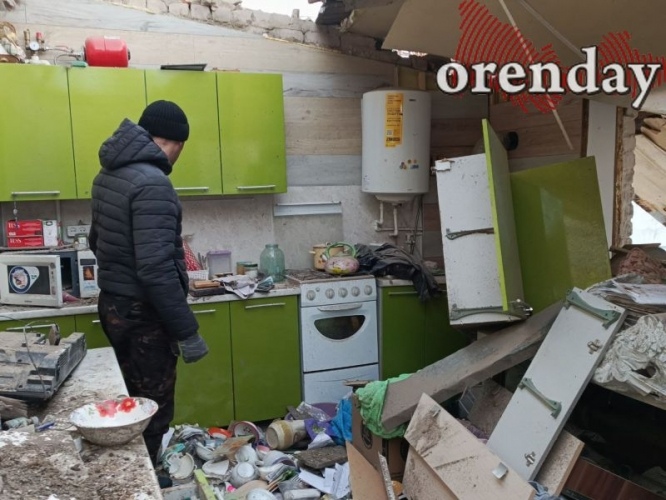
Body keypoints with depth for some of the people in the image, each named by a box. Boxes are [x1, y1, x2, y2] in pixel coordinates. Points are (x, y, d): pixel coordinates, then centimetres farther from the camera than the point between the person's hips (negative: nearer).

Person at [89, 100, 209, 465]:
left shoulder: (108, 174, 8)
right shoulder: (152, 184, -22)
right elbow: (156, 269, -27)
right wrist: (187, 331, -21)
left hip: (111, 304, 10)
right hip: (141, 314, -10)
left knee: (133, 405, 21)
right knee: (152, 414, 2)